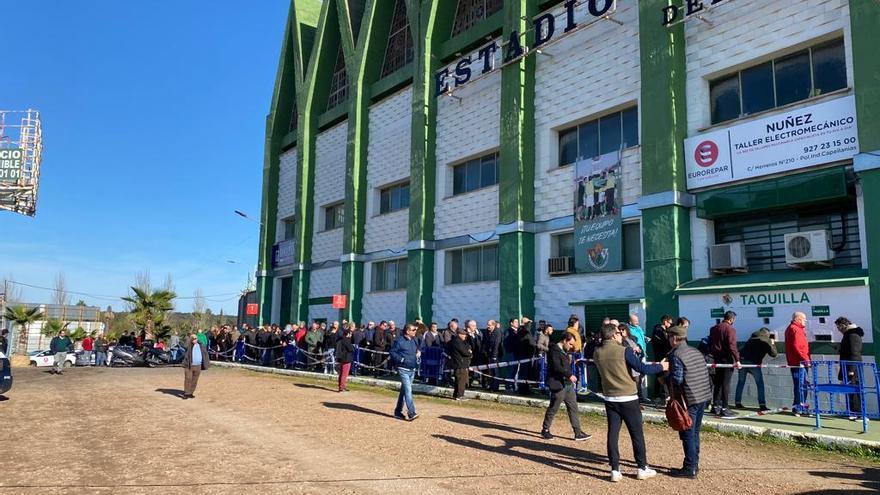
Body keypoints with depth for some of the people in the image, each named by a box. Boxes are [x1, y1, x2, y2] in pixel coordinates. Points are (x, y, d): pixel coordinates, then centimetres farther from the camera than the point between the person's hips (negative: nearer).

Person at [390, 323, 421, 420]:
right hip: (403, 369, -8)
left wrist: (419, 352, 5)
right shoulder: (399, 341, -10)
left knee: (404, 390, 14)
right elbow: (392, 352, -8)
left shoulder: (413, 340, 12)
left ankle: (398, 412, 24)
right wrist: (402, 359, -17)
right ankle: (411, 413, -16)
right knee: (408, 390, -14)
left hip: (412, 369, 8)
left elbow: (417, 349, 27)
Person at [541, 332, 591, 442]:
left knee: (573, 408, 6)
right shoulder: (554, 350, -14)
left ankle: (578, 433, 9)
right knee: (553, 409, 2)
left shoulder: (565, 351, 16)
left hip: (568, 385, 9)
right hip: (558, 385, -9)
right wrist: (570, 375, -24)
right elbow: (556, 367, -24)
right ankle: (545, 429, 17)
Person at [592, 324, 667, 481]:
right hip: (628, 399, -4)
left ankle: (615, 470, 7)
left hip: (610, 399, 4)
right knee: (637, 433, 8)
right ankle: (642, 468, 18)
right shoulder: (624, 351, -14)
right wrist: (661, 367, 3)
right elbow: (643, 369, -12)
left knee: (613, 433, 7)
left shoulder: (597, 353, 0)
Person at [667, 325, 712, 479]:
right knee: (695, 432, 18)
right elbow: (706, 373, 14)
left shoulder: (675, 355, -15)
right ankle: (694, 464, 26)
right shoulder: (696, 352, 11)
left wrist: (673, 397, -3)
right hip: (703, 397, 8)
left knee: (687, 434, 1)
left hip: (689, 399, -8)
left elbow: (676, 380, -19)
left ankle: (690, 469, 6)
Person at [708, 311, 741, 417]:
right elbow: (732, 346, -20)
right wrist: (737, 359, -18)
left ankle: (716, 406, 19)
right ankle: (724, 408, -3)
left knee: (717, 382, 14)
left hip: (717, 358, 7)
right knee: (726, 383, -4)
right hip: (727, 358, -7)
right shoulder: (730, 329, -13)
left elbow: (710, 344, 16)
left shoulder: (714, 328, 11)